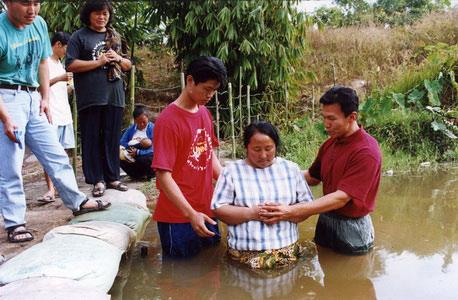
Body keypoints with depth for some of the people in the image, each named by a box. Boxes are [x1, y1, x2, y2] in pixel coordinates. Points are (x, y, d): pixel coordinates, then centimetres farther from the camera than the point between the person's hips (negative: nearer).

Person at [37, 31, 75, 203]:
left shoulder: (59, 64, 22)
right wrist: (59, 78, -20)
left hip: (64, 115, 9)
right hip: (51, 115, -9)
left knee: (63, 151, 8)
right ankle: (50, 189, -12)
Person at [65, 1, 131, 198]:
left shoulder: (115, 37, 19)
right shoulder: (79, 37, 3)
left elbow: (128, 65, 23)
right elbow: (70, 65, -7)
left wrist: (118, 59, 0)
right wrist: (100, 62, -11)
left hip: (114, 96, 4)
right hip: (90, 98, -4)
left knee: (112, 138, 7)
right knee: (93, 139, -2)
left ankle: (112, 177, 15)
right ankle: (97, 180, 4)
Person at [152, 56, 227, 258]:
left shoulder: (205, 113, 9)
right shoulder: (168, 121, -17)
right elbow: (163, 175, -19)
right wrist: (190, 213, -25)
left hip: (206, 211, 8)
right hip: (178, 217, -8)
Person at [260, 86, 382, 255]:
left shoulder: (366, 152, -23)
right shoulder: (329, 144, 3)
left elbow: (341, 198, -29)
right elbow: (313, 177, 14)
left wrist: (292, 211, -35)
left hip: (351, 227, -7)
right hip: (325, 221, 7)